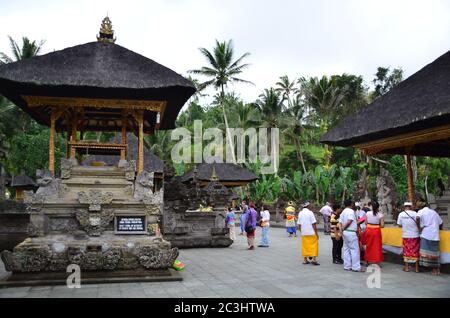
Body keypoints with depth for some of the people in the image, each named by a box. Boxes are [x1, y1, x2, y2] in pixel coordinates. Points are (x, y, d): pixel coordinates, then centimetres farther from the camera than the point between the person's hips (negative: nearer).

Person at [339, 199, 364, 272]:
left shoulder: (343, 212, 16)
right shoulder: (351, 211, -10)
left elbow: (340, 223, 10)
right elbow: (349, 221, -17)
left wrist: (342, 229, 2)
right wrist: (343, 228, -5)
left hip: (345, 232, 9)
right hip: (351, 232, -9)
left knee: (346, 249, 11)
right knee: (355, 249, -4)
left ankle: (347, 266, 13)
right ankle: (356, 267, -3)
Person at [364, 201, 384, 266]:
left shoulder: (367, 213, -3)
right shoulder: (380, 215, -9)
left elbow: (365, 223, -1)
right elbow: (382, 225, -11)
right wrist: (377, 225, 9)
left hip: (368, 230, 3)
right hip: (376, 231, -2)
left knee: (368, 245, 15)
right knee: (376, 246, 7)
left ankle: (368, 261, 23)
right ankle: (376, 262, 9)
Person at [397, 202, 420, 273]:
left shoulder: (401, 214, -5)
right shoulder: (415, 214, -12)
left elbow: (399, 224, 3)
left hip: (406, 235, 2)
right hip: (415, 235, -2)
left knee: (406, 251, 13)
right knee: (415, 251, 9)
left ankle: (406, 267, 17)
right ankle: (417, 268, 14)